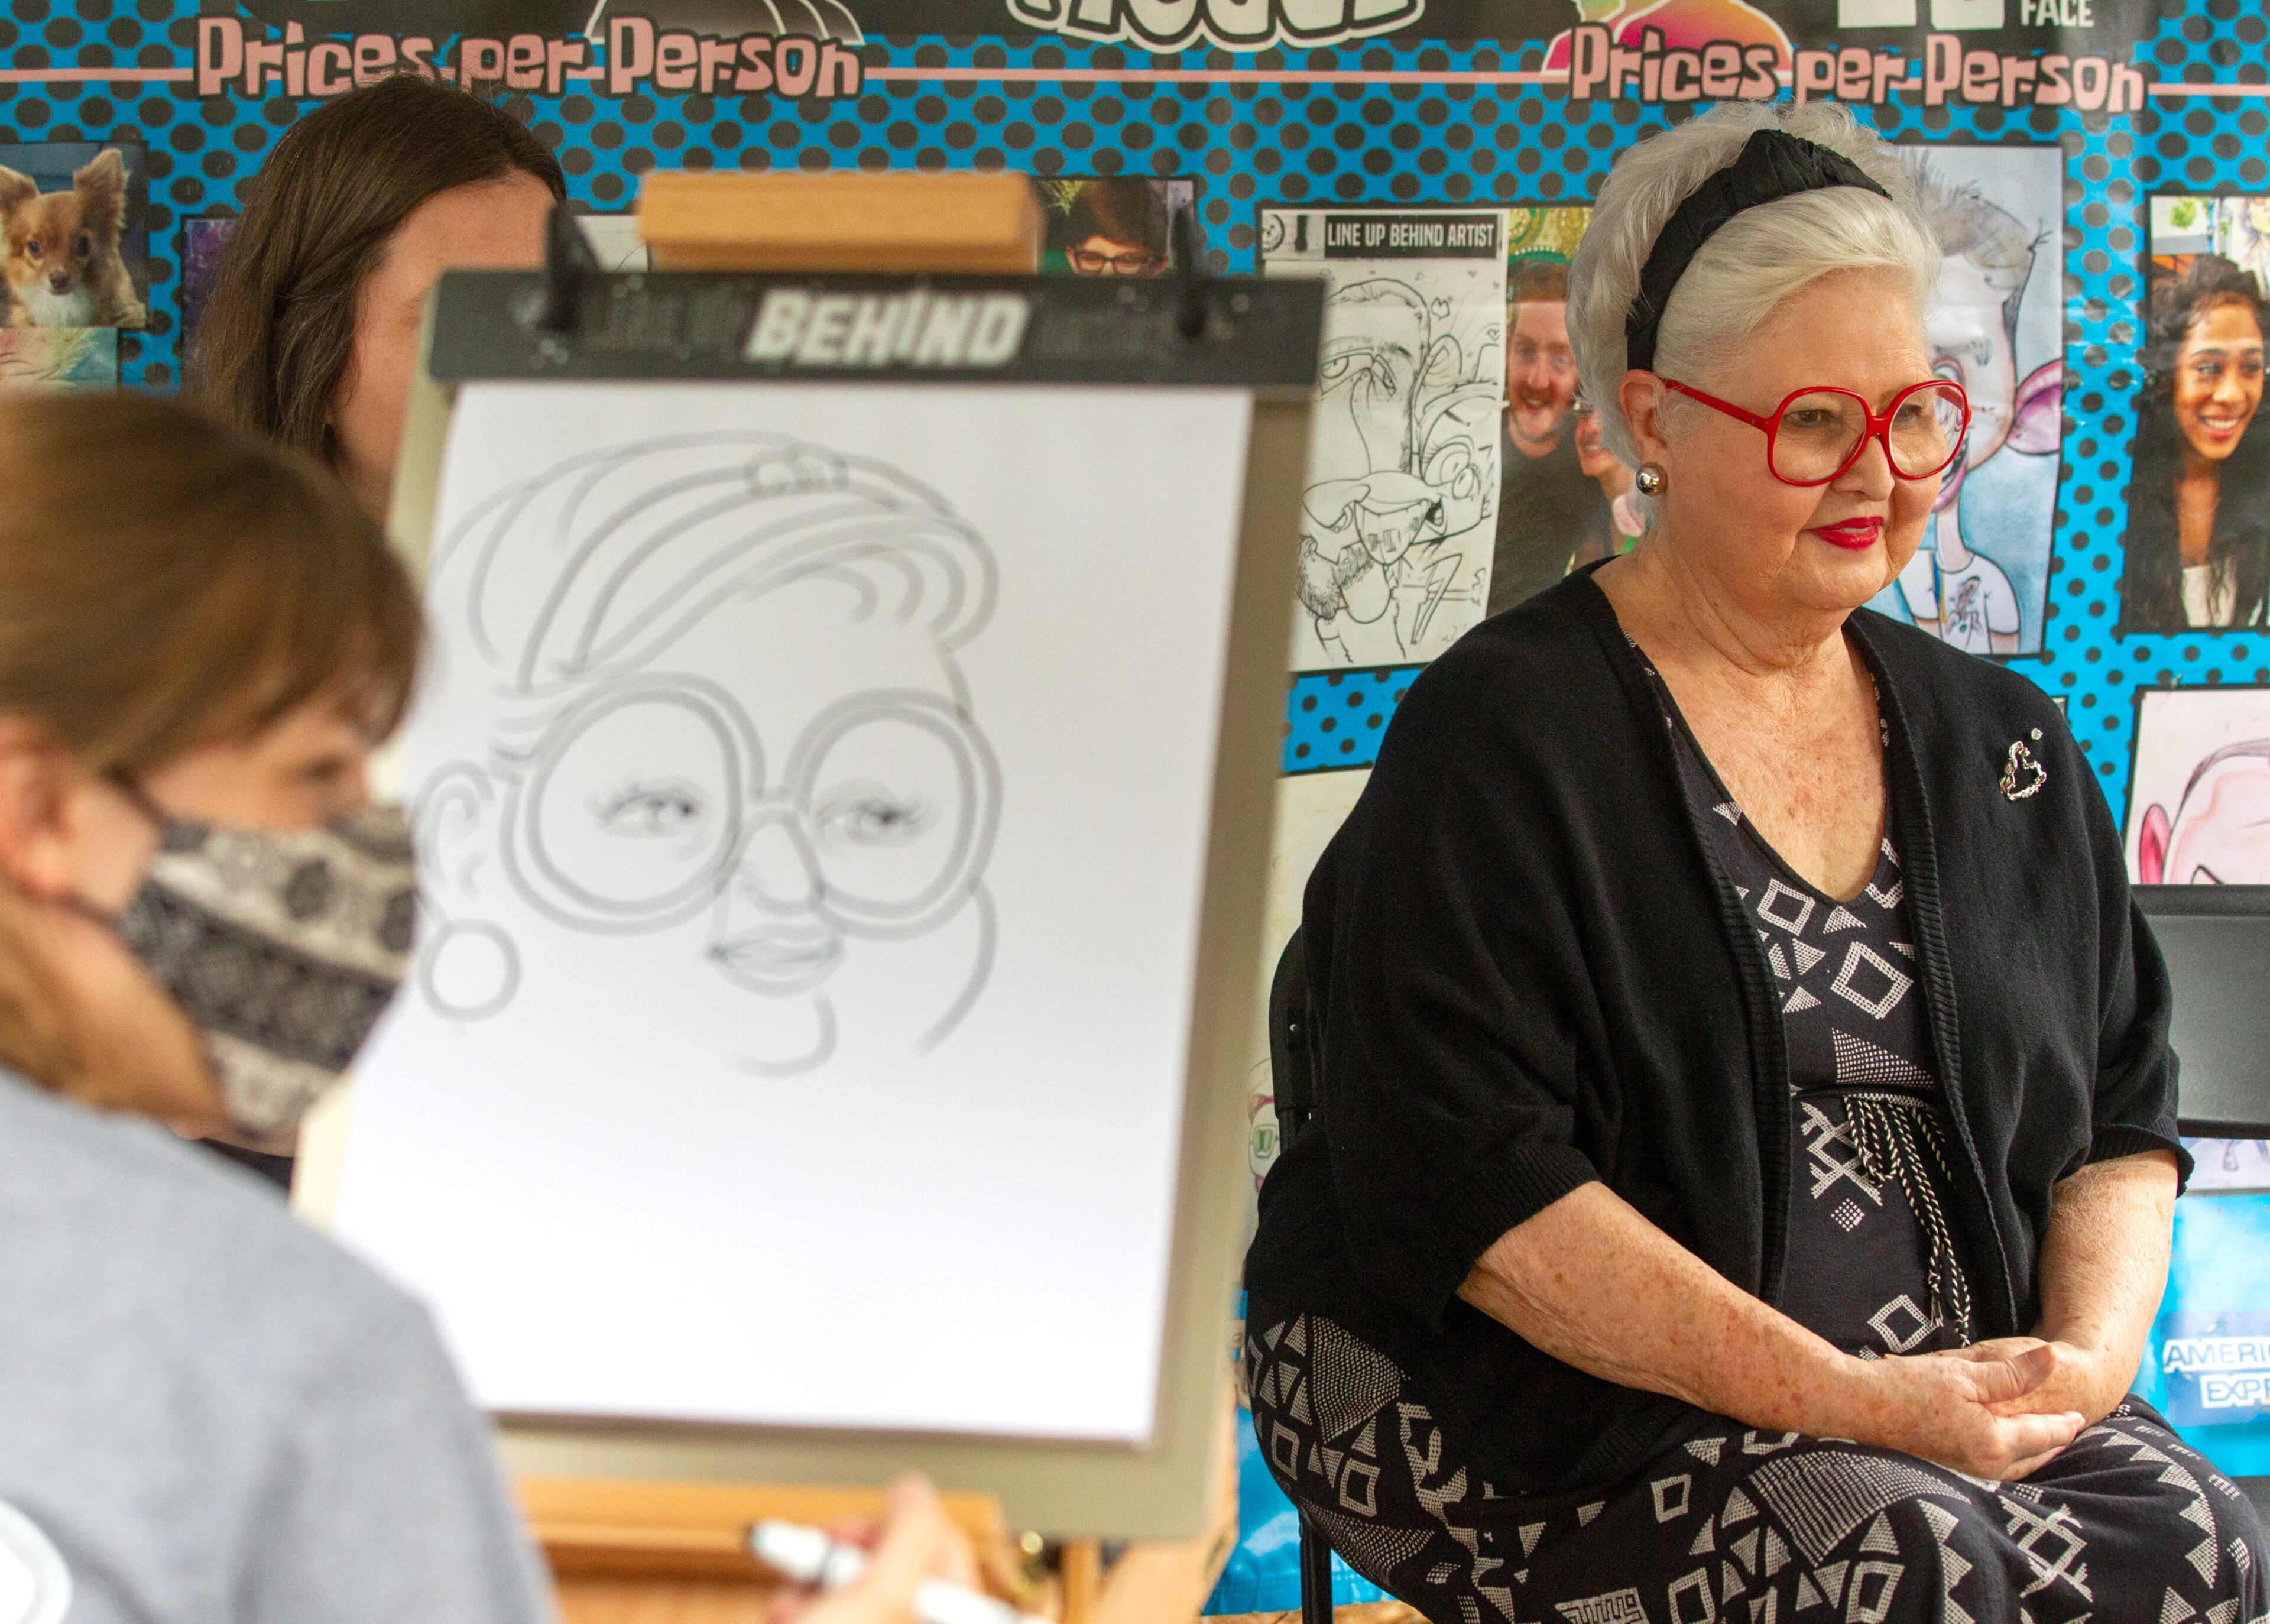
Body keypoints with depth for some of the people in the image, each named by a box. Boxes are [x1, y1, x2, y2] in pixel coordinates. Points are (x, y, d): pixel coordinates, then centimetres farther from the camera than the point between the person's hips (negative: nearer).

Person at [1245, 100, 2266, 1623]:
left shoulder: (2000, 742, 15)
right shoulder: (1499, 735, -5)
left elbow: (2123, 1112, 17)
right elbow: (1468, 1177, -14)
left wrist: (2093, 1346, -6)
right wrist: (1827, 1396, -20)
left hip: (1948, 1394, 5)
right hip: (1531, 1408, -5)